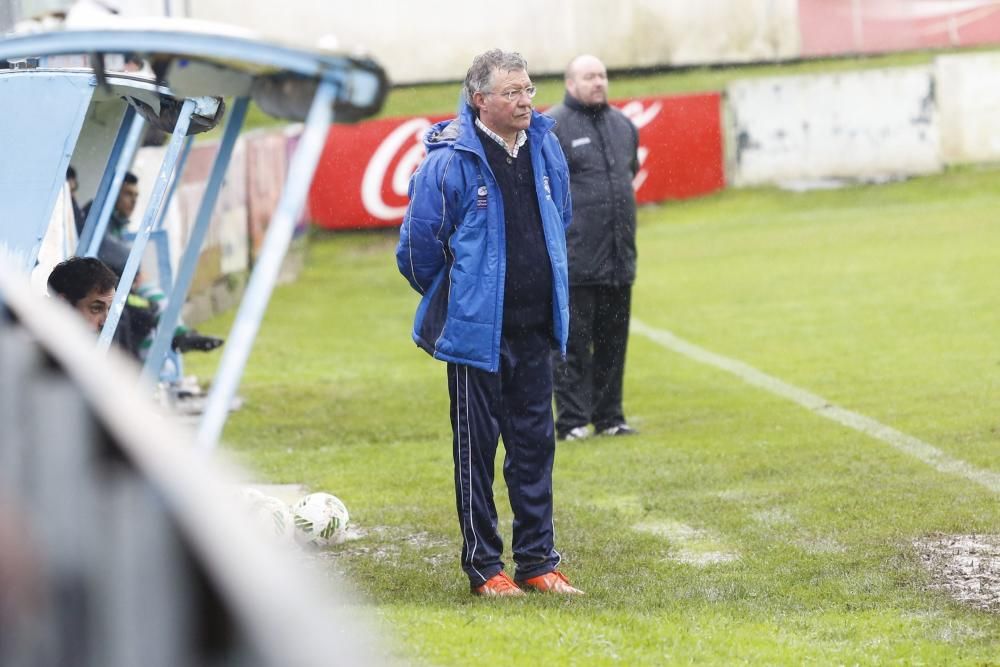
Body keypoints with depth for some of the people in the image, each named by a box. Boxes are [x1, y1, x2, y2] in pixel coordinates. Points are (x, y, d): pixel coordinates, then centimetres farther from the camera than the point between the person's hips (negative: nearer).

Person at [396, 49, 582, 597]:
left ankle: (537, 561, 18)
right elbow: (417, 245, -8)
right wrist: (453, 300, 5)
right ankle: (483, 566, 10)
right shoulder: (451, 161, -16)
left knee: (535, 441, 10)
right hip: (477, 331, -6)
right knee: (476, 447, 3)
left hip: (534, 328, 6)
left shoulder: (545, 149, 3)